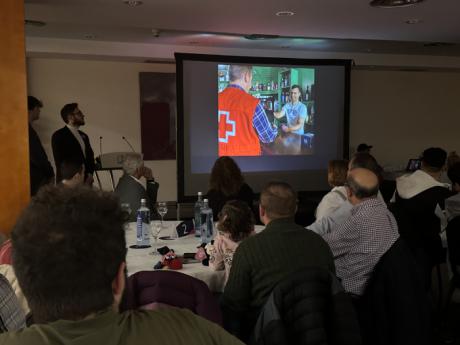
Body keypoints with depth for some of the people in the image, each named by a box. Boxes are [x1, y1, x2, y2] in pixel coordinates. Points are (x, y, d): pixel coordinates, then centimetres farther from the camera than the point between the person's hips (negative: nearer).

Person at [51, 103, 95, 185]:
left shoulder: (83, 136, 18)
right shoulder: (58, 136, -3)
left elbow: (90, 156, 21)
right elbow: (60, 161, -9)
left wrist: (90, 175, 3)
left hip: (86, 181, 6)